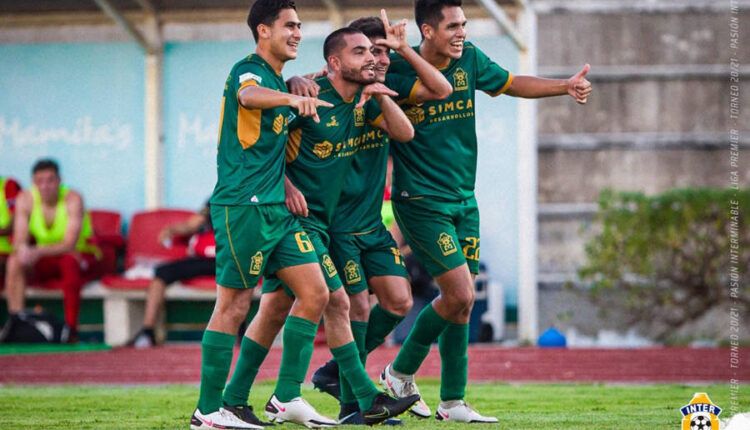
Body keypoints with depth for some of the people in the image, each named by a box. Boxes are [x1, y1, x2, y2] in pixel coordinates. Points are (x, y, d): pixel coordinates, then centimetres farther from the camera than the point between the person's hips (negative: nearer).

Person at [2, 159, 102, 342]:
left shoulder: (73, 199, -21)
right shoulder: (25, 200, -9)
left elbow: (69, 245, -28)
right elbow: (19, 242, -14)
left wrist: (38, 252, -44)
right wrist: (23, 251, -40)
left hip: (83, 256, -4)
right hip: (47, 263, 4)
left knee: (69, 261, -38)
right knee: (15, 262, -23)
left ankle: (71, 329, -34)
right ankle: (14, 322, -26)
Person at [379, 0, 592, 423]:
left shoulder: (469, 60, 2)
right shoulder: (396, 70, -13)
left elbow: (511, 84, 16)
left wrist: (566, 86, 5)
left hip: (463, 200, 6)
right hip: (420, 201, -6)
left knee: (460, 300, 6)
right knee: (460, 296, -13)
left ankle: (453, 402, 14)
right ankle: (401, 373, 9)